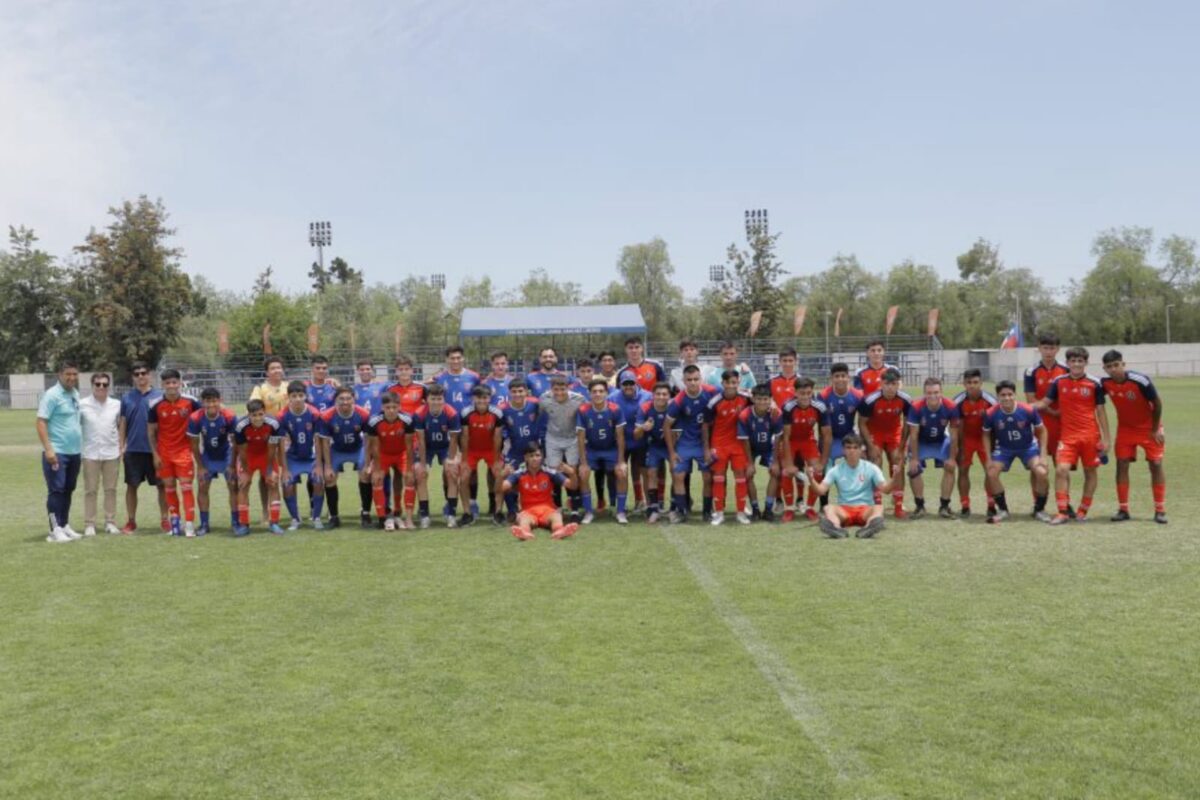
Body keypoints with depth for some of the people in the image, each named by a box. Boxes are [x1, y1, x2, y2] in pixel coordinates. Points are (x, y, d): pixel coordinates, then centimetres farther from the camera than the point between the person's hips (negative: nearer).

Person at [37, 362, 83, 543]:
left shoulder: (75, 394, 12)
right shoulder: (52, 395, -11)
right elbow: (41, 422, -15)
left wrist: (81, 448, 19)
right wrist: (48, 449, -22)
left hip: (74, 452, 7)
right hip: (57, 452, -7)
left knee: (68, 490, 12)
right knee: (56, 490, -5)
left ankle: (65, 525, 20)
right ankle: (55, 530, -2)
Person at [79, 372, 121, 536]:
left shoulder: (116, 405, 4)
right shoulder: (83, 405, -3)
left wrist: (121, 446, 4)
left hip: (112, 453, 2)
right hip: (90, 454, -2)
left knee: (111, 489, 7)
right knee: (90, 490, 3)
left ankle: (110, 522, 15)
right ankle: (89, 524, 8)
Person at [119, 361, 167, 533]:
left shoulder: (158, 396, 0)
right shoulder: (127, 397, 6)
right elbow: (123, 424, 8)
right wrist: (121, 447, 2)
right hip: (133, 450, 2)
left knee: (161, 485, 3)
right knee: (131, 486, 7)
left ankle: (165, 520, 11)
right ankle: (131, 521, 17)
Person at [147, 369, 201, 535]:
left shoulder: (190, 401, -8)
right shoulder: (156, 405, -6)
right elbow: (151, 431, 3)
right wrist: (155, 454, -1)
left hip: (184, 450, -1)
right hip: (164, 452, 2)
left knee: (186, 486, -5)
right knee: (169, 487, 9)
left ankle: (189, 524, -4)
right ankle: (175, 522, 19)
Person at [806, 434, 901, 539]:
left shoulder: (871, 468, 4)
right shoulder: (835, 470, 5)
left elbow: (885, 489, -5)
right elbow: (821, 490, -5)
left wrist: (893, 478, -25)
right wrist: (812, 479, -24)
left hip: (865, 509, 0)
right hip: (844, 510, 0)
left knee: (878, 507, -32)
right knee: (829, 508, -31)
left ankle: (869, 527, -65)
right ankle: (836, 528, -63)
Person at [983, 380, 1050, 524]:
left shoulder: (1028, 410, -26)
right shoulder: (991, 414, -24)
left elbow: (1042, 431, -9)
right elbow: (986, 435, -4)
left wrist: (1042, 455, -12)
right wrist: (989, 459, -8)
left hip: (1028, 447, -1)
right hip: (1004, 448, 1)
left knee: (1042, 473, -19)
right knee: (991, 474, -16)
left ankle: (1039, 510, 4)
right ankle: (1003, 509, 5)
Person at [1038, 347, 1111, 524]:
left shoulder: (1094, 384, -1)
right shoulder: (1059, 382, 2)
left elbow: (1101, 412, 3)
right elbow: (1044, 403, 7)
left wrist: (1105, 438, 1)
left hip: (1090, 435, 0)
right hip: (1067, 435, 0)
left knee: (1090, 472, 8)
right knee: (1061, 470, -13)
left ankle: (1083, 511, 22)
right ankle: (1063, 511, -6)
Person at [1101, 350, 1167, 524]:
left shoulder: (1140, 381, -28)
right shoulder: (1105, 382, -17)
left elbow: (1157, 402, -16)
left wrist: (1156, 429, -9)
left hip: (1149, 427, -3)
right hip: (1125, 428, 3)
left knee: (1156, 464, -4)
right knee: (1122, 465, -4)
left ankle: (1160, 510, 3)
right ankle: (1123, 509, 3)